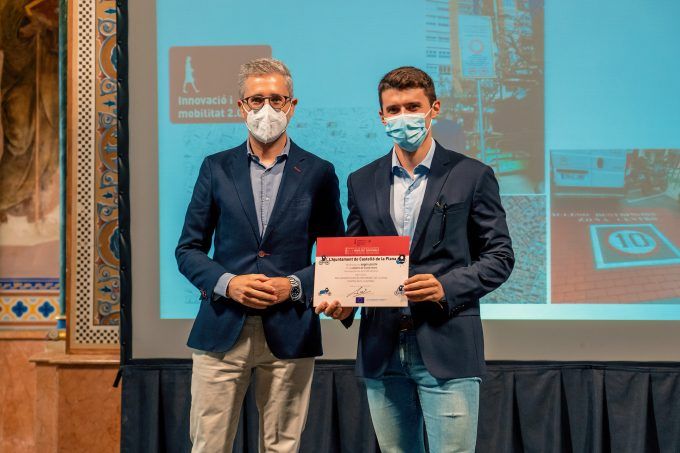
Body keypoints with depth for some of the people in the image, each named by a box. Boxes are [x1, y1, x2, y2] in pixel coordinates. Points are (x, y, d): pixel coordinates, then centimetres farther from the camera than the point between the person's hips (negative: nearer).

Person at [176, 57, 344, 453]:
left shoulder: (318, 174, 5)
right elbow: (188, 249, 8)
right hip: (222, 330, 1)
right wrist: (226, 283, -9)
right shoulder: (217, 168, 8)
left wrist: (295, 286, -10)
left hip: (289, 332, 0)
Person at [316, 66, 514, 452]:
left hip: (446, 348, -4)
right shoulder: (362, 182, 12)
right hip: (382, 351, 4)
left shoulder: (472, 175, 1)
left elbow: (500, 256, 0)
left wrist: (447, 287, -16)